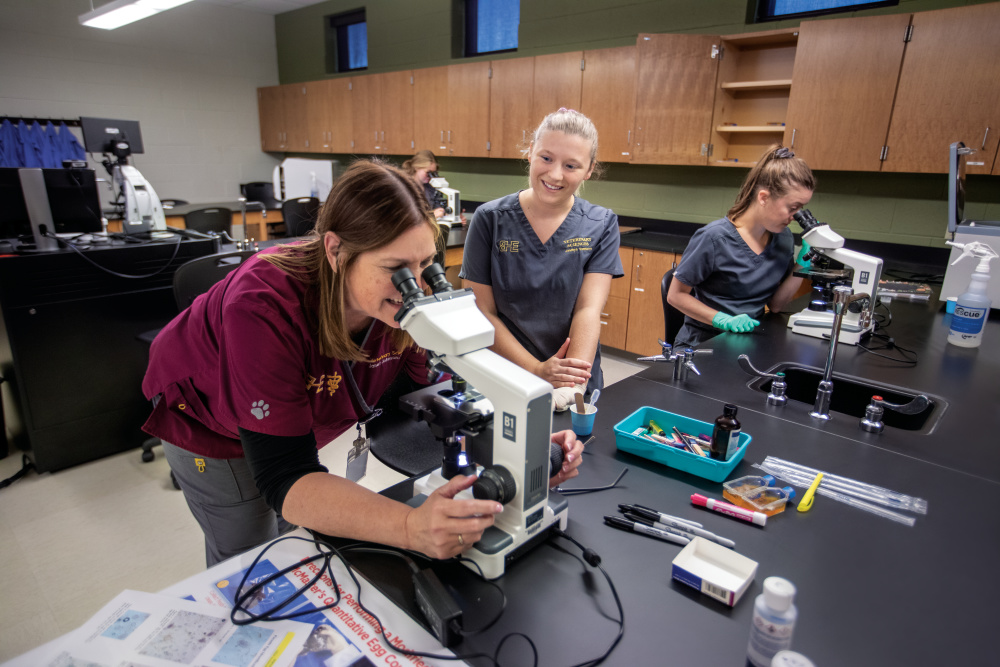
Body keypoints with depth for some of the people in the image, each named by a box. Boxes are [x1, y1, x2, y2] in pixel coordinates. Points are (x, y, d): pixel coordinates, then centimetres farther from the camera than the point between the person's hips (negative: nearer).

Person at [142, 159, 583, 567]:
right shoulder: (263, 307, -42)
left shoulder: (405, 297, -27)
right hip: (207, 419, -4)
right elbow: (284, 477, -44)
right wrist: (410, 528, -59)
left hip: (298, 415, 4)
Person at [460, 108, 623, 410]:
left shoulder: (602, 225, -3)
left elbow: (588, 309, -14)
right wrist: (537, 371, -20)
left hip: (579, 388, 1)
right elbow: (482, 312, -9)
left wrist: (571, 388, -28)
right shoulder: (490, 219, -7)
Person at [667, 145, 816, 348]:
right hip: (702, 343, -5)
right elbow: (675, 295, -10)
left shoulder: (783, 238, 4)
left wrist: (802, 267, -7)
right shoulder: (714, 238, -16)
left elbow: (775, 305, 7)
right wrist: (723, 320, -21)